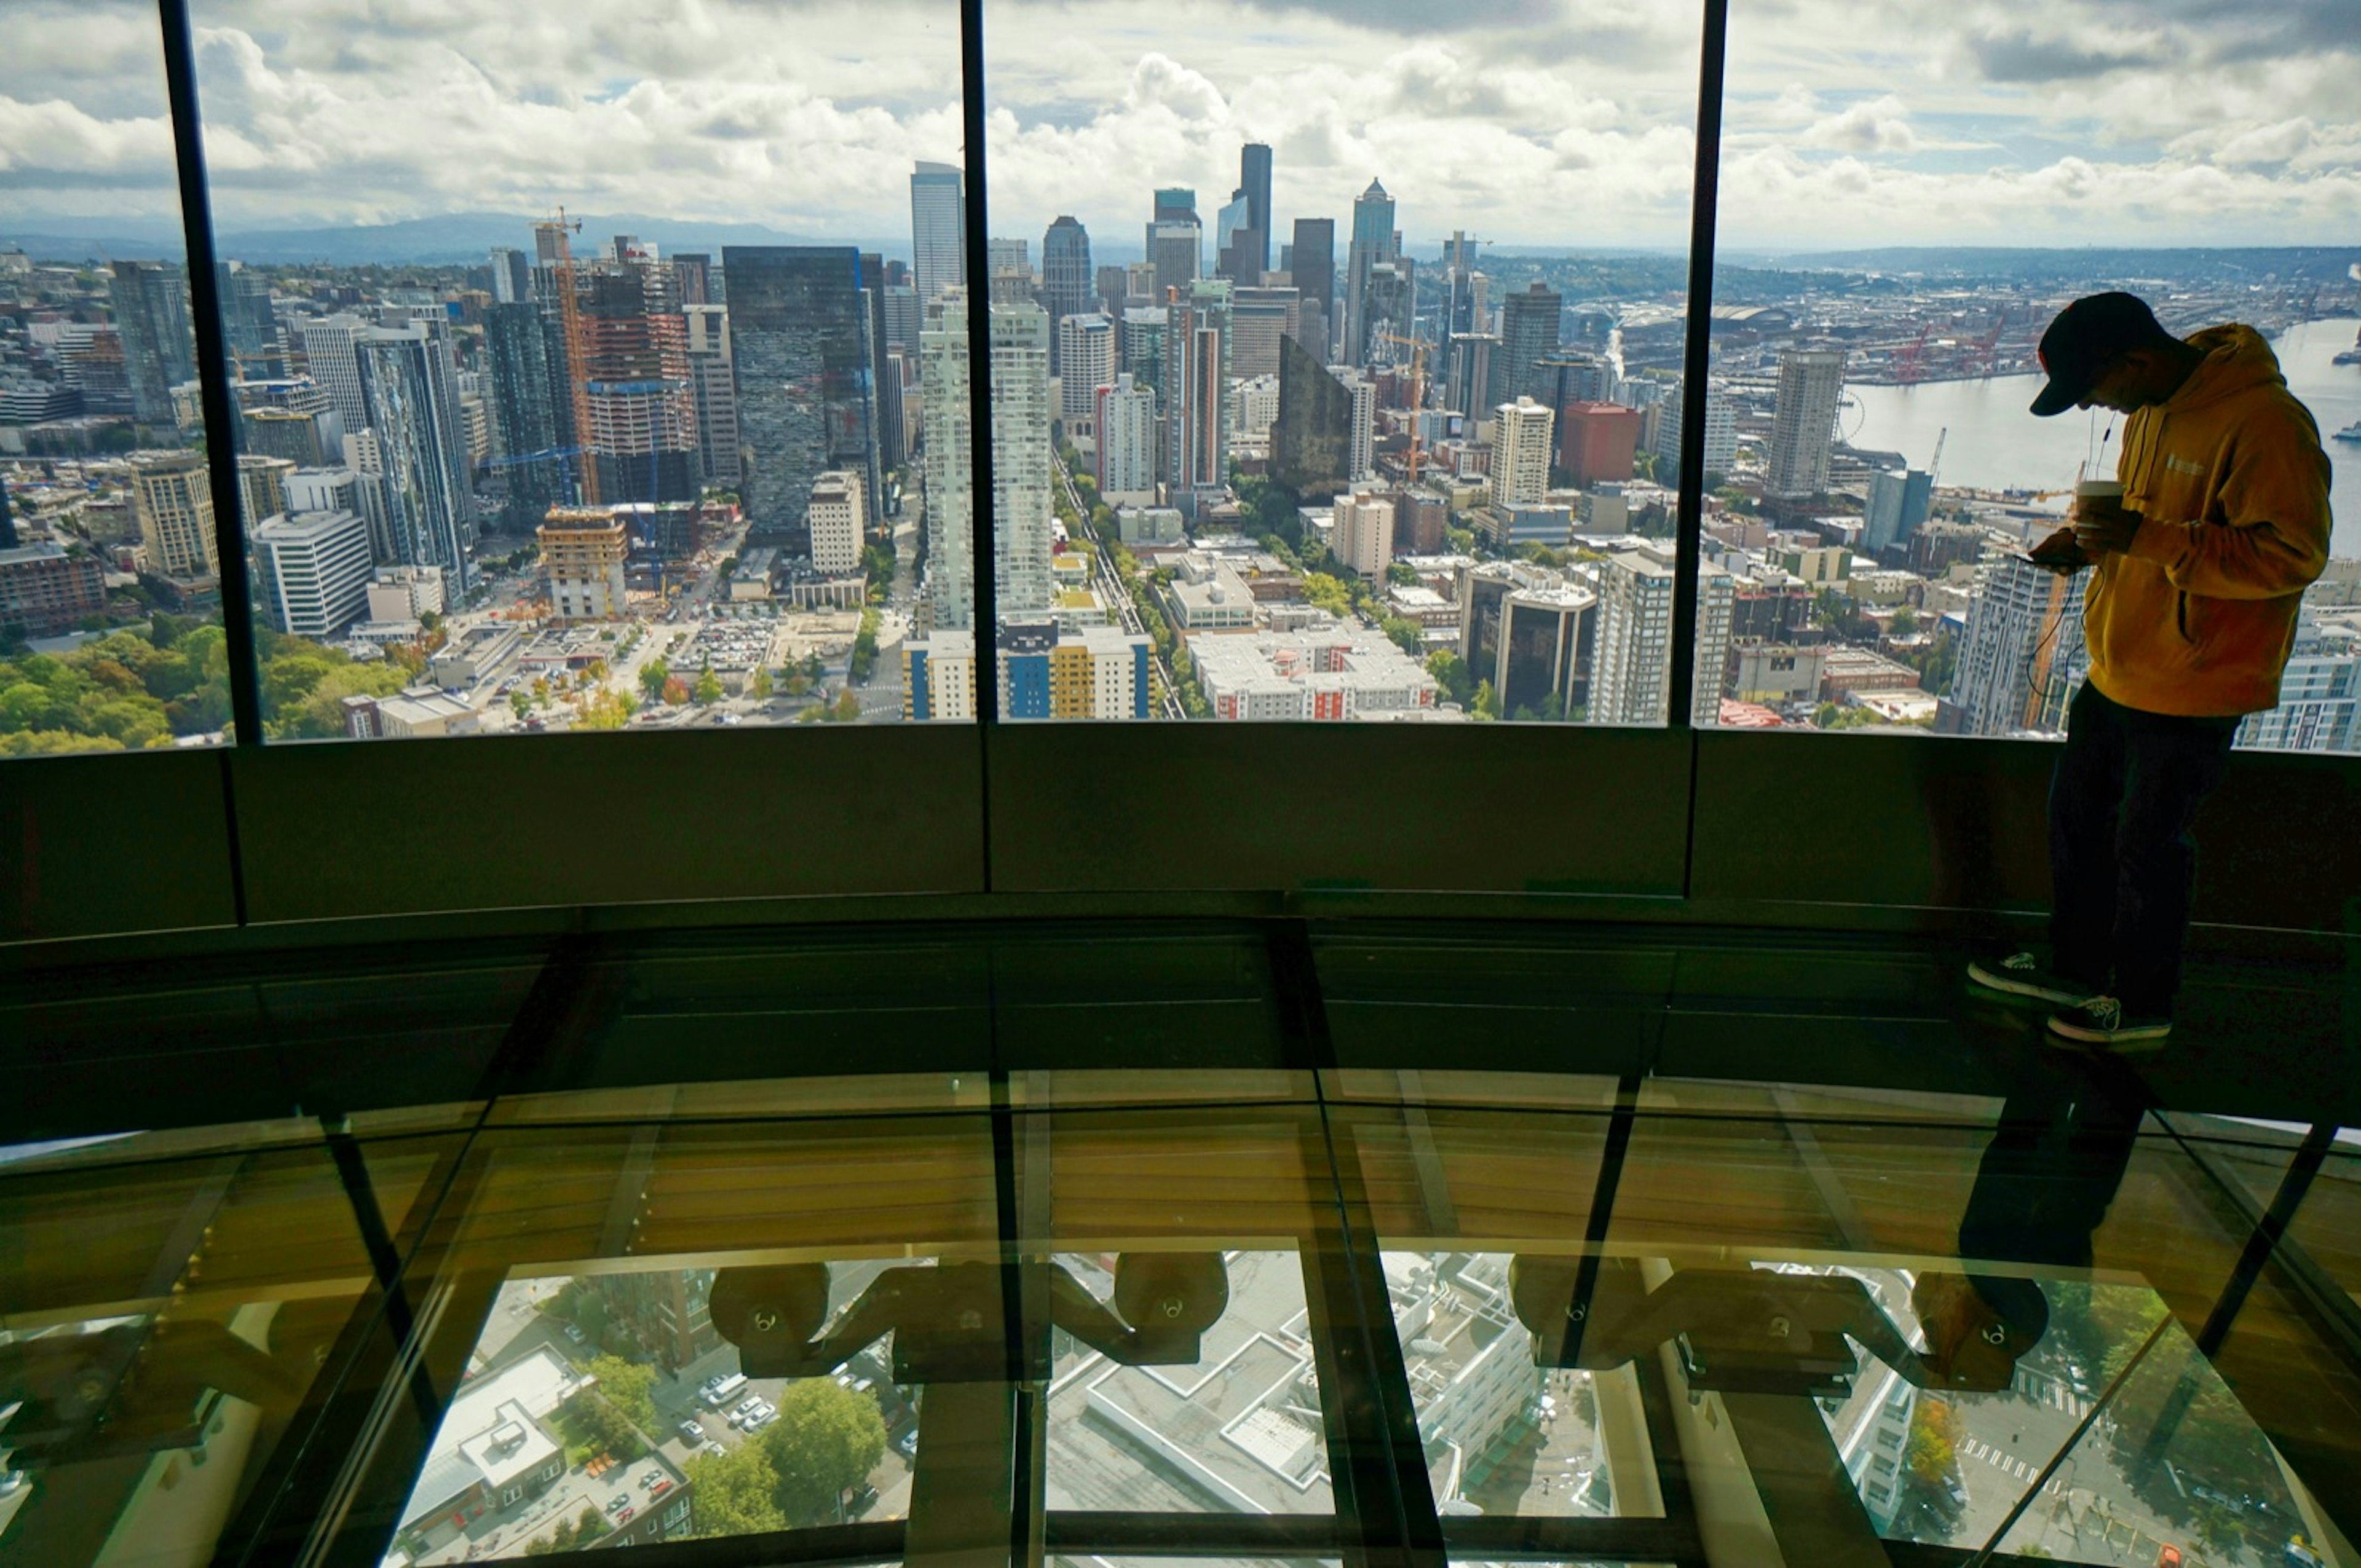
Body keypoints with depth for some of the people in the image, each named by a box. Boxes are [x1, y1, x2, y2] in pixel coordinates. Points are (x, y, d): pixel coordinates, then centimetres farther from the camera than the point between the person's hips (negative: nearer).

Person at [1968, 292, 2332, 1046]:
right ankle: (2074, 969, 38)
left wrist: (2147, 538, -32)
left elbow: (2292, 554, -26)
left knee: (2147, 846, 5)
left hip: (2189, 690, -9)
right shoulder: (2152, 410, 6)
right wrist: (2093, 536, 1)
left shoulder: (2265, 422, -23)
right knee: (2077, 817, 19)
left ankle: (2144, 1005, 25)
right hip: (2117, 672, 9)